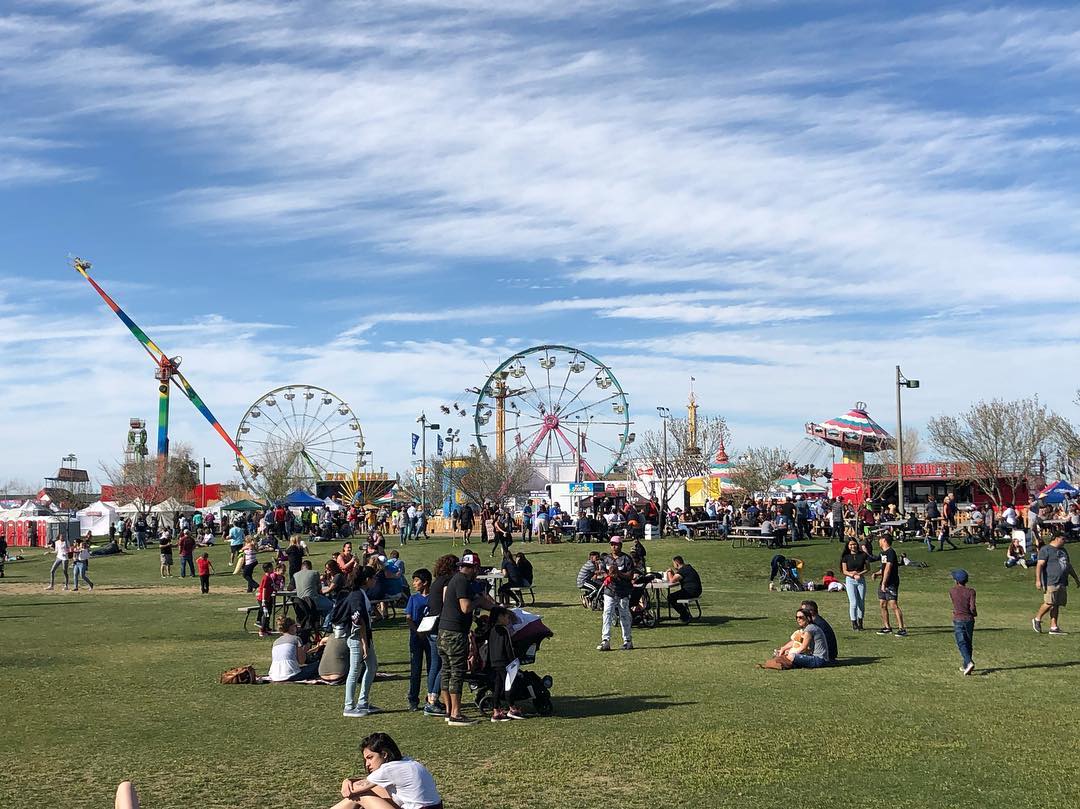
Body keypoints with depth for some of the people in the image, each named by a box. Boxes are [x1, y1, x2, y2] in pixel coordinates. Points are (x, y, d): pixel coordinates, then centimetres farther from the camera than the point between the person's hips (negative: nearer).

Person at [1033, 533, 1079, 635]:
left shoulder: (1063, 550, 21)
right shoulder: (1045, 549, -6)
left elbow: (1068, 566, 31)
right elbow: (1039, 565, -14)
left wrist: (1075, 578, 32)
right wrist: (1038, 580, -22)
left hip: (1062, 583, 8)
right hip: (1051, 582, -8)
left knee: (1057, 604, 5)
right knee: (1049, 603, -13)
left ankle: (1054, 627, 7)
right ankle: (1037, 619, 8)